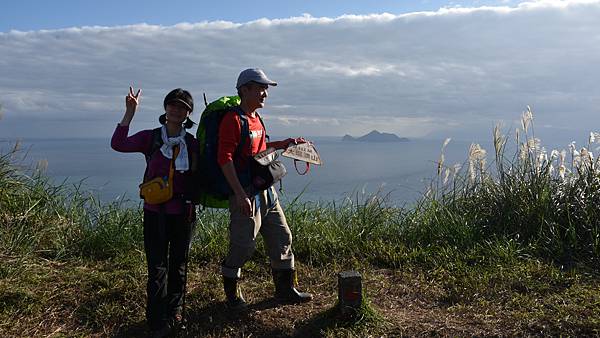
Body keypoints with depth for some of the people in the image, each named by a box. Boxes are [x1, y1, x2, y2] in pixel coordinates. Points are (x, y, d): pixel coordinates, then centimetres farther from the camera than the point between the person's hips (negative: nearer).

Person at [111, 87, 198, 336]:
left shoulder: (193, 144, 1)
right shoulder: (150, 138, -2)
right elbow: (118, 144, -19)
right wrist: (130, 113, -22)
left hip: (184, 213, 2)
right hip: (155, 212, -1)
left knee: (179, 264, 14)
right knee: (157, 266, 0)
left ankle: (175, 312, 32)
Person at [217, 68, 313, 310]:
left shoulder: (256, 118, 13)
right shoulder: (233, 119, -14)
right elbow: (225, 158, -20)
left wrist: (284, 144, 20)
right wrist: (240, 195, -25)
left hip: (265, 189, 9)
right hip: (245, 191, -9)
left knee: (282, 238, 11)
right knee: (243, 246, -1)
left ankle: (285, 290, 24)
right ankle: (232, 293, 21)